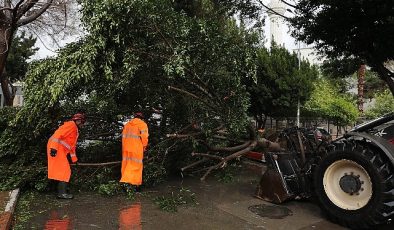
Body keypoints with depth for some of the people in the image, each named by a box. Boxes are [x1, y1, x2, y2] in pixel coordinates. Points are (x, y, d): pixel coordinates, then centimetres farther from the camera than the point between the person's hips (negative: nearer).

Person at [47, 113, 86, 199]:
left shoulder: (75, 130, 23)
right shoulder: (71, 125, -8)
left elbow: (72, 145, 28)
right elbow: (58, 134, -21)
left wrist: (74, 159, 28)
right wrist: (54, 147, -30)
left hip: (62, 150, 10)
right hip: (56, 149, -10)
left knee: (64, 171, 11)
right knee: (64, 171, -8)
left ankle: (61, 191, 17)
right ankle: (62, 193, -4)